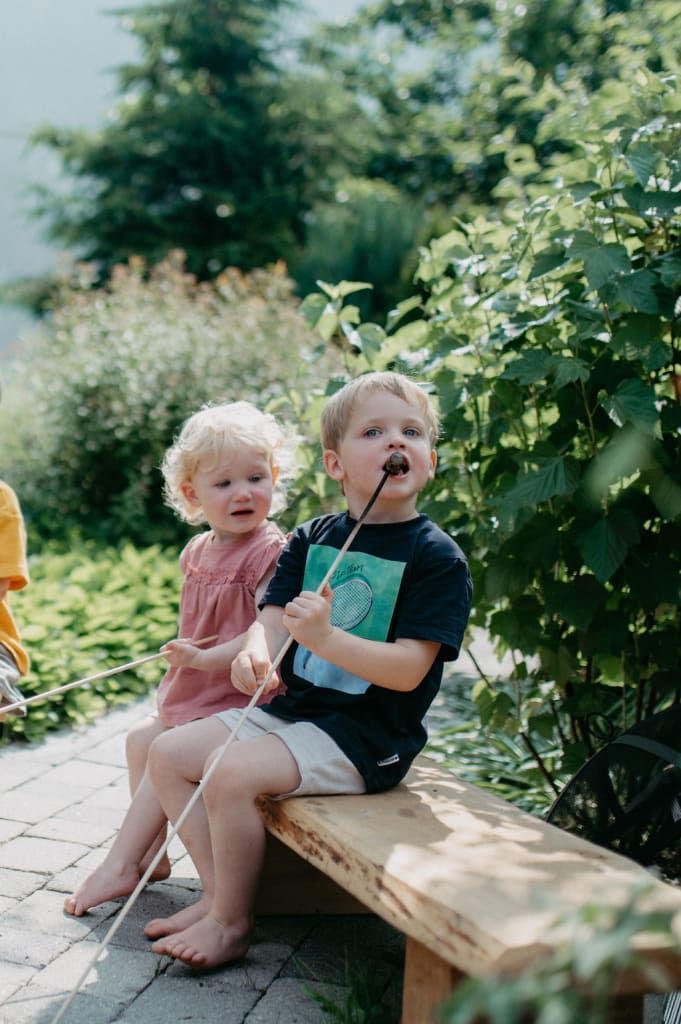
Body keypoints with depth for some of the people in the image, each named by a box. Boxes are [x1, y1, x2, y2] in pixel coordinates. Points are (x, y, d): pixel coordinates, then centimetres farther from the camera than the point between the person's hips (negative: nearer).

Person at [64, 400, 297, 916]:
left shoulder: (271, 553, -20)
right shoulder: (197, 551, 7)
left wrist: (207, 659, -26)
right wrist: (178, 668, 12)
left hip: (239, 696, -9)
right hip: (193, 694, 9)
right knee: (140, 740, 12)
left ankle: (120, 866, -2)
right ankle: (151, 853, 21)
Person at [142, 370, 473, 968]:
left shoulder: (438, 558, -11)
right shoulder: (310, 539, 7)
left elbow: (409, 670, -19)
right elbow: (273, 617, 0)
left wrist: (326, 637, -33)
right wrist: (255, 655, -26)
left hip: (366, 734, -7)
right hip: (289, 708, 7)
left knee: (232, 772, -25)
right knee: (169, 754, 3)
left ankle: (231, 924, -4)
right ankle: (219, 893, 10)